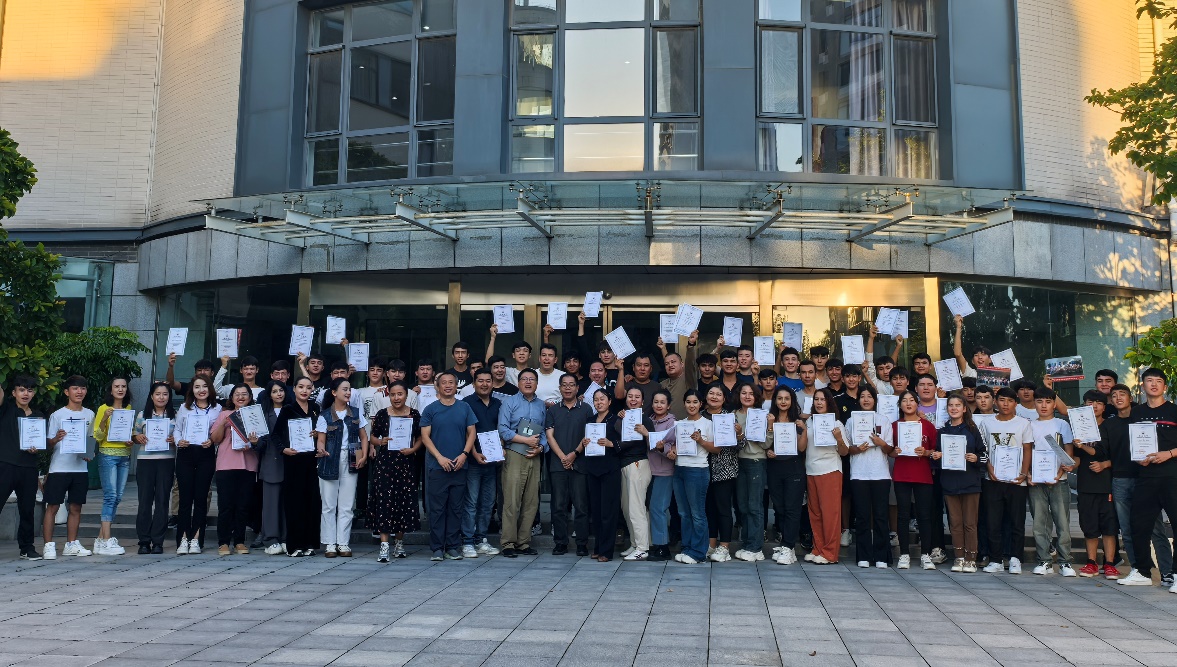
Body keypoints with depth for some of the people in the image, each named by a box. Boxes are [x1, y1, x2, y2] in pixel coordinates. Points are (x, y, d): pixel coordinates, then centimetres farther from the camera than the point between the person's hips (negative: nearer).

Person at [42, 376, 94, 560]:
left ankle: (71, 544, 18)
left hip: (80, 467, 4)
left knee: (76, 507, 9)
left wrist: (89, 452, 0)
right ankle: (49, 545, 1)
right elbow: (48, 444, -3)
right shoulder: (57, 415, -2)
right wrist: (56, 439, -25)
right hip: (59, 467, -4)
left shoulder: (89, 415, 9)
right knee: (52, 506, -3)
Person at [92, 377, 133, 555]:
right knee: (110, 496, -11)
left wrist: (131, 440, 3)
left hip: (125, 456, 6)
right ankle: (106, 542, -10)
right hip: (108, 455, -6)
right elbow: (97, 436, -6)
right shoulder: (104, 408, -3)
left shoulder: (129, 408, 13)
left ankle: (101, 538, 14)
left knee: (118, 497, 6)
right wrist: (105, 418, -20)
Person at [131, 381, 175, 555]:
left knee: (162, 500, 1)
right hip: (145, 460, 0)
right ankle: (144, 541, 7)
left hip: (167, 461, 0)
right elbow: (135, 438, 14)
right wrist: (138, 438, -8)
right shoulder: (142, 415, 9)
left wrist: (174, 441, -10)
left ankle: (157, 541, 7)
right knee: (145, 500, 0)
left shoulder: (175, 416, 7)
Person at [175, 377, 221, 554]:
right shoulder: (184, 408, 10)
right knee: (185, 497, -2)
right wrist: (178, 441, -8)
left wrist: (212, 441, -11)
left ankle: (196, 539, 6)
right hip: (185, 454, 1)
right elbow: (177, 429, 11)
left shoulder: (217, 409, 7)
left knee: (201, 497, 0)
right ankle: (183, 539, 2)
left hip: (206, 455, 0)